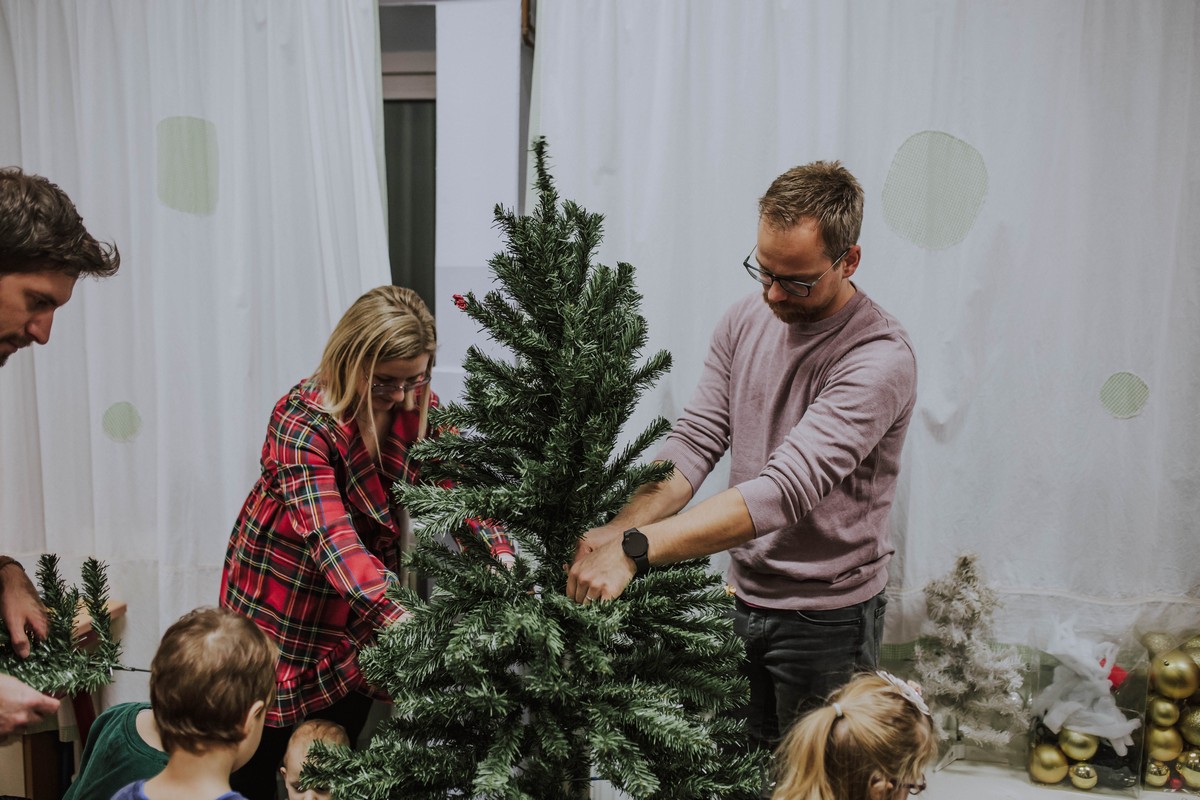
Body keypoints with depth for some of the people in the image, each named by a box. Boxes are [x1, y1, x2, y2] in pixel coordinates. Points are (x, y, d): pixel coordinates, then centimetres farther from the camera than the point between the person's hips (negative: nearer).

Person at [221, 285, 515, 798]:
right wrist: (407, 621, -52)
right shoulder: (302, 421, -27)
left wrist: (503, 558, -35)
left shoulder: (419, 407, -9)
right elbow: (331, 538, -39)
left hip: (362, 608, 5)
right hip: (284, 598, -4)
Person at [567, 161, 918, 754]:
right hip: (742, 596, 5)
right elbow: (695, 440, -7)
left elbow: (786, 488, -34)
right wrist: (620, 527, -26)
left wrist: (636, 550, -41)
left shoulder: (880, 359, -24)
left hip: (825, 618, -5)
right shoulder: (745, 321, -1)